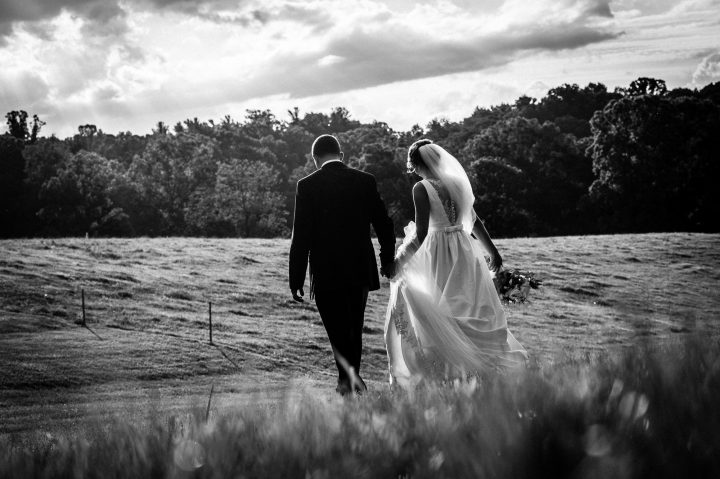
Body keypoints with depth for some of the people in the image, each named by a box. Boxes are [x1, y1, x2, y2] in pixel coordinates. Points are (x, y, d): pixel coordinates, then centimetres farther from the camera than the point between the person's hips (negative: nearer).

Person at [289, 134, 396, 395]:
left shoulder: (307, 186, -7)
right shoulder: (366, 181, 1)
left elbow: (301, 236, -8)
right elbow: (384, 225, 6)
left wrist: (296, 279, -3)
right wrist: (388, 259, 22)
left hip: (326, 274, -3)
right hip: (360, 271, 3)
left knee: (338, 332, 1)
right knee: (354, 329, 17)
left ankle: (349, 376, -21)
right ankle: (350, 382, 24)